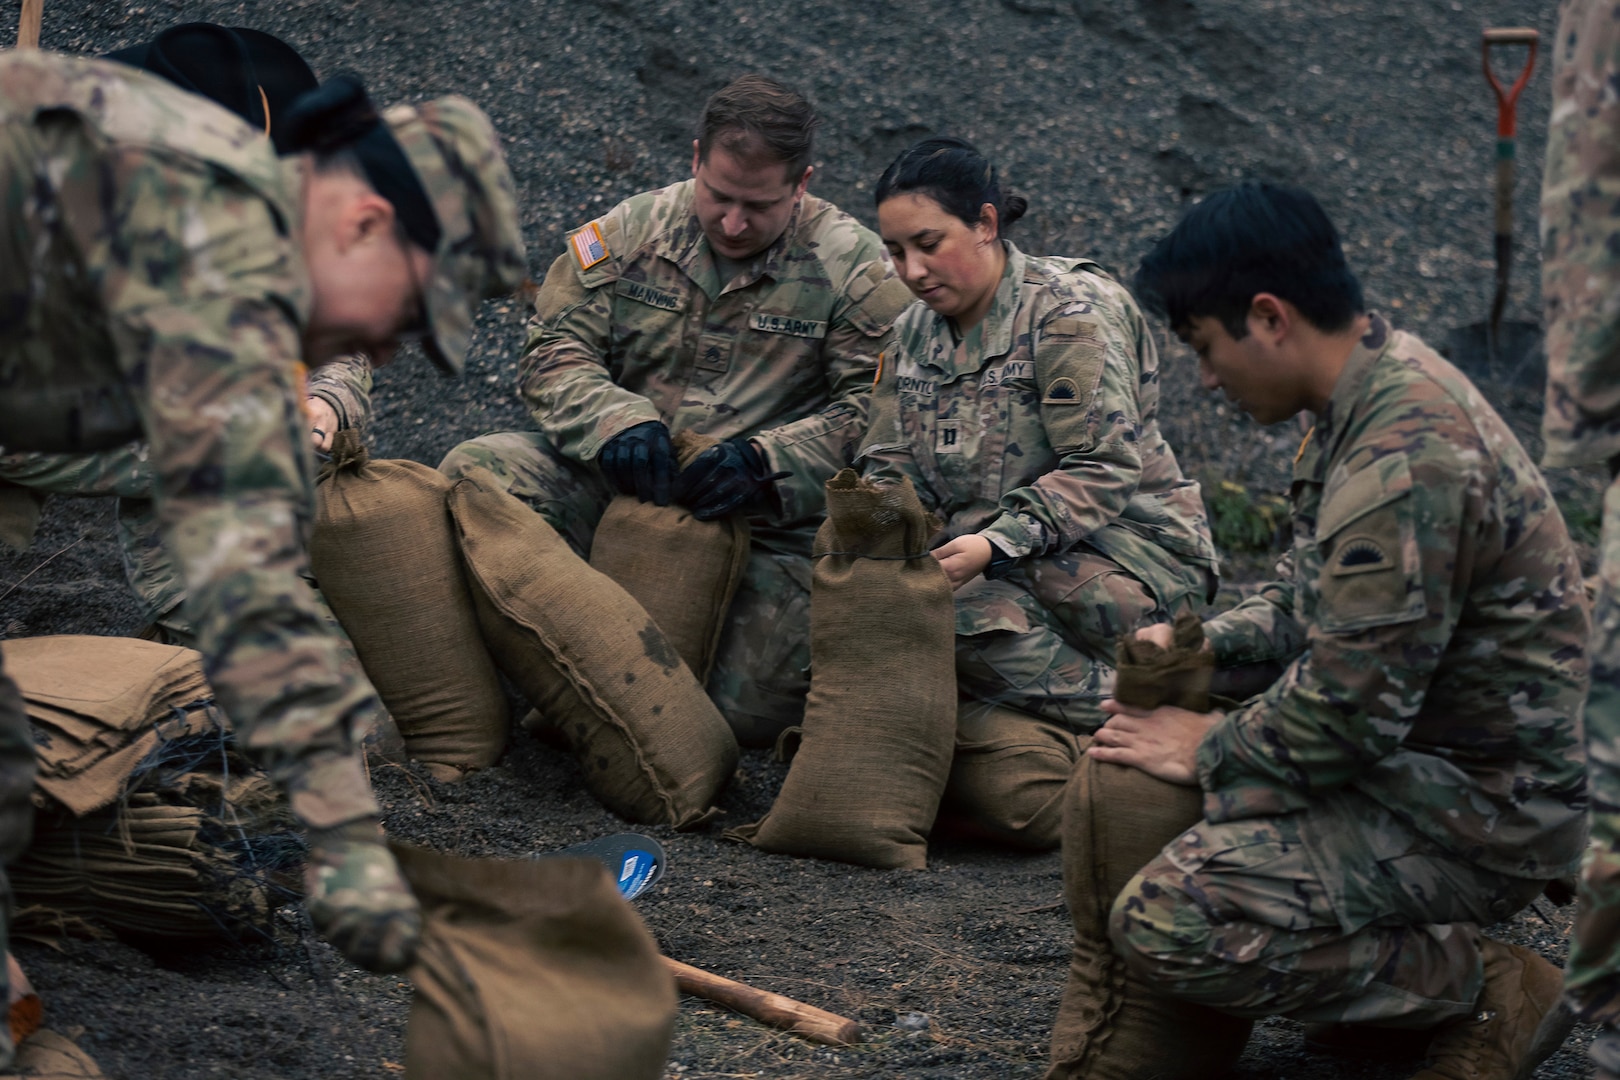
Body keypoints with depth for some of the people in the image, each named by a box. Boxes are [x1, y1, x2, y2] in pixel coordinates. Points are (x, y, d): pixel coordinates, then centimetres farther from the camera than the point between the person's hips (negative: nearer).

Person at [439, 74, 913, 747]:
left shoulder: (853, 268, -3)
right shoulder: (629, 232, 4)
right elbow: (555, 352, 4)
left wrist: (770, 462, -22)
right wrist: (616, 420, -18)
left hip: (768, 523, -2)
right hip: (617, 482, 3)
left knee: (752, 709, -21)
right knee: (475, 472, -23)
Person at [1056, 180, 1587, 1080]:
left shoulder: (1405, 461, -28)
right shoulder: (1382, 384, 5)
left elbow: (1346, 714, -27)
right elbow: (1314, 597, 20)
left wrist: (1206, 750, -11)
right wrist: (1203, 643, 5)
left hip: (1477, 805, -11)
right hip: (1412, 749, 11)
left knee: (1166, 926, -24)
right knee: (1120, 767, 18)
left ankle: (1488, 994, -6)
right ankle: (1394, 957, 15)